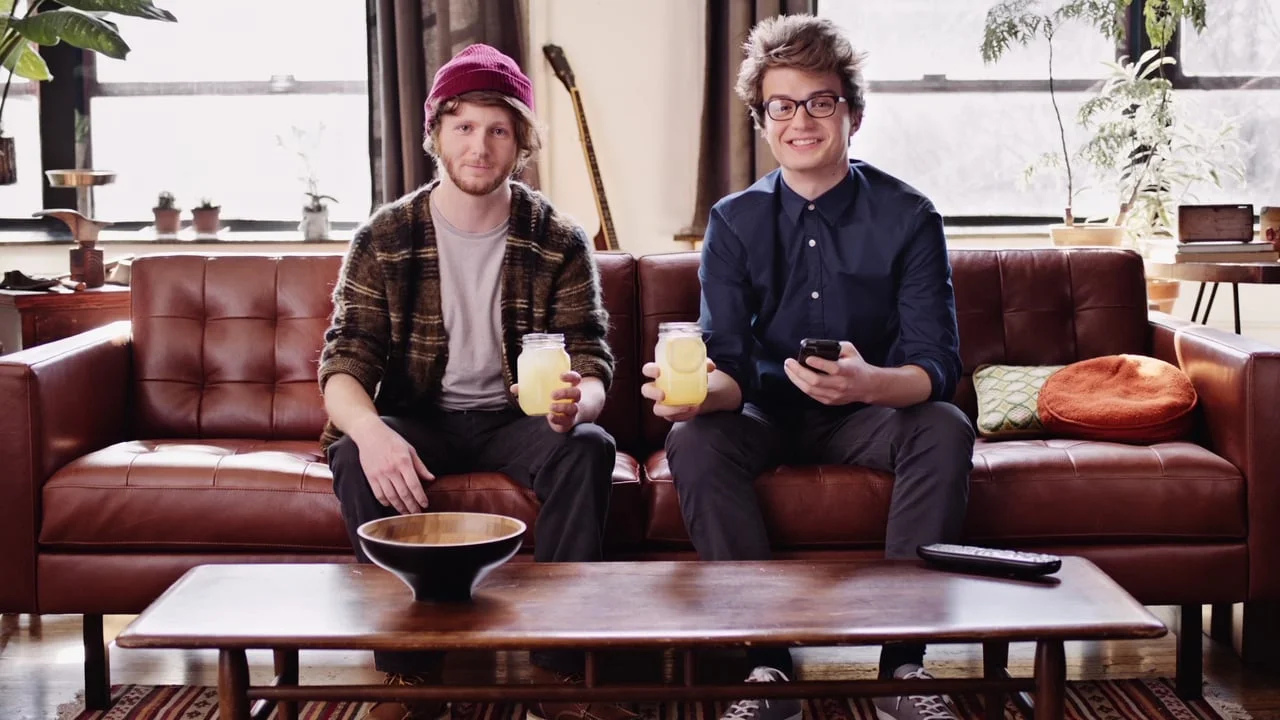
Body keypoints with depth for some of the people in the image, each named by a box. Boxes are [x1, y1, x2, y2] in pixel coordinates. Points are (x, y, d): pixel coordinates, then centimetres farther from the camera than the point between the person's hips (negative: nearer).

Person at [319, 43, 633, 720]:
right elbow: (344, 363, -9)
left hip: (516, 417, 0)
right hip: (419, 419, 0)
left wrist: (576, 401, -34)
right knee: (354, 456, -32)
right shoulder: (384, 238, -4)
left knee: (588, 446, -31)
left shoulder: (559, 242, -3)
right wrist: (370, 430, -34)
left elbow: (592, 363, -6)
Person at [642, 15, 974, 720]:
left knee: (947, 430, -30)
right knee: (693, 440, -28)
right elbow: (728, 366, -11)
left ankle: (902, 661, -23)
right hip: (769, 418, 1)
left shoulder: (906, 217, -9)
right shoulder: (734, 221, -5)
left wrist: (871, 383, -41)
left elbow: (937, 365, -16)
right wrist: (699, 391, -38)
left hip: (868, 416, -1)